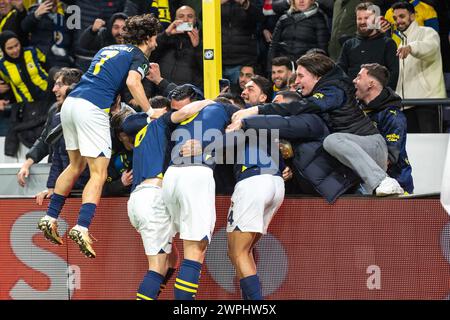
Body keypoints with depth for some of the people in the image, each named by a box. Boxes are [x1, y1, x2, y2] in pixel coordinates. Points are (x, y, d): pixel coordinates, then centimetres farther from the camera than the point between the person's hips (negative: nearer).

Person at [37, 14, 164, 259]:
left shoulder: (107, 49, 27)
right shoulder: (139, 56, 5)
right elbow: (132, 82, -14)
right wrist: (150, 112, -11)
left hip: (70, 102, 8)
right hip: (93, 109, -8)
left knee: (76, 165, 23)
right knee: (98, 174, -6)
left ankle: (49, 218, 23)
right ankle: (81, 228, -21)